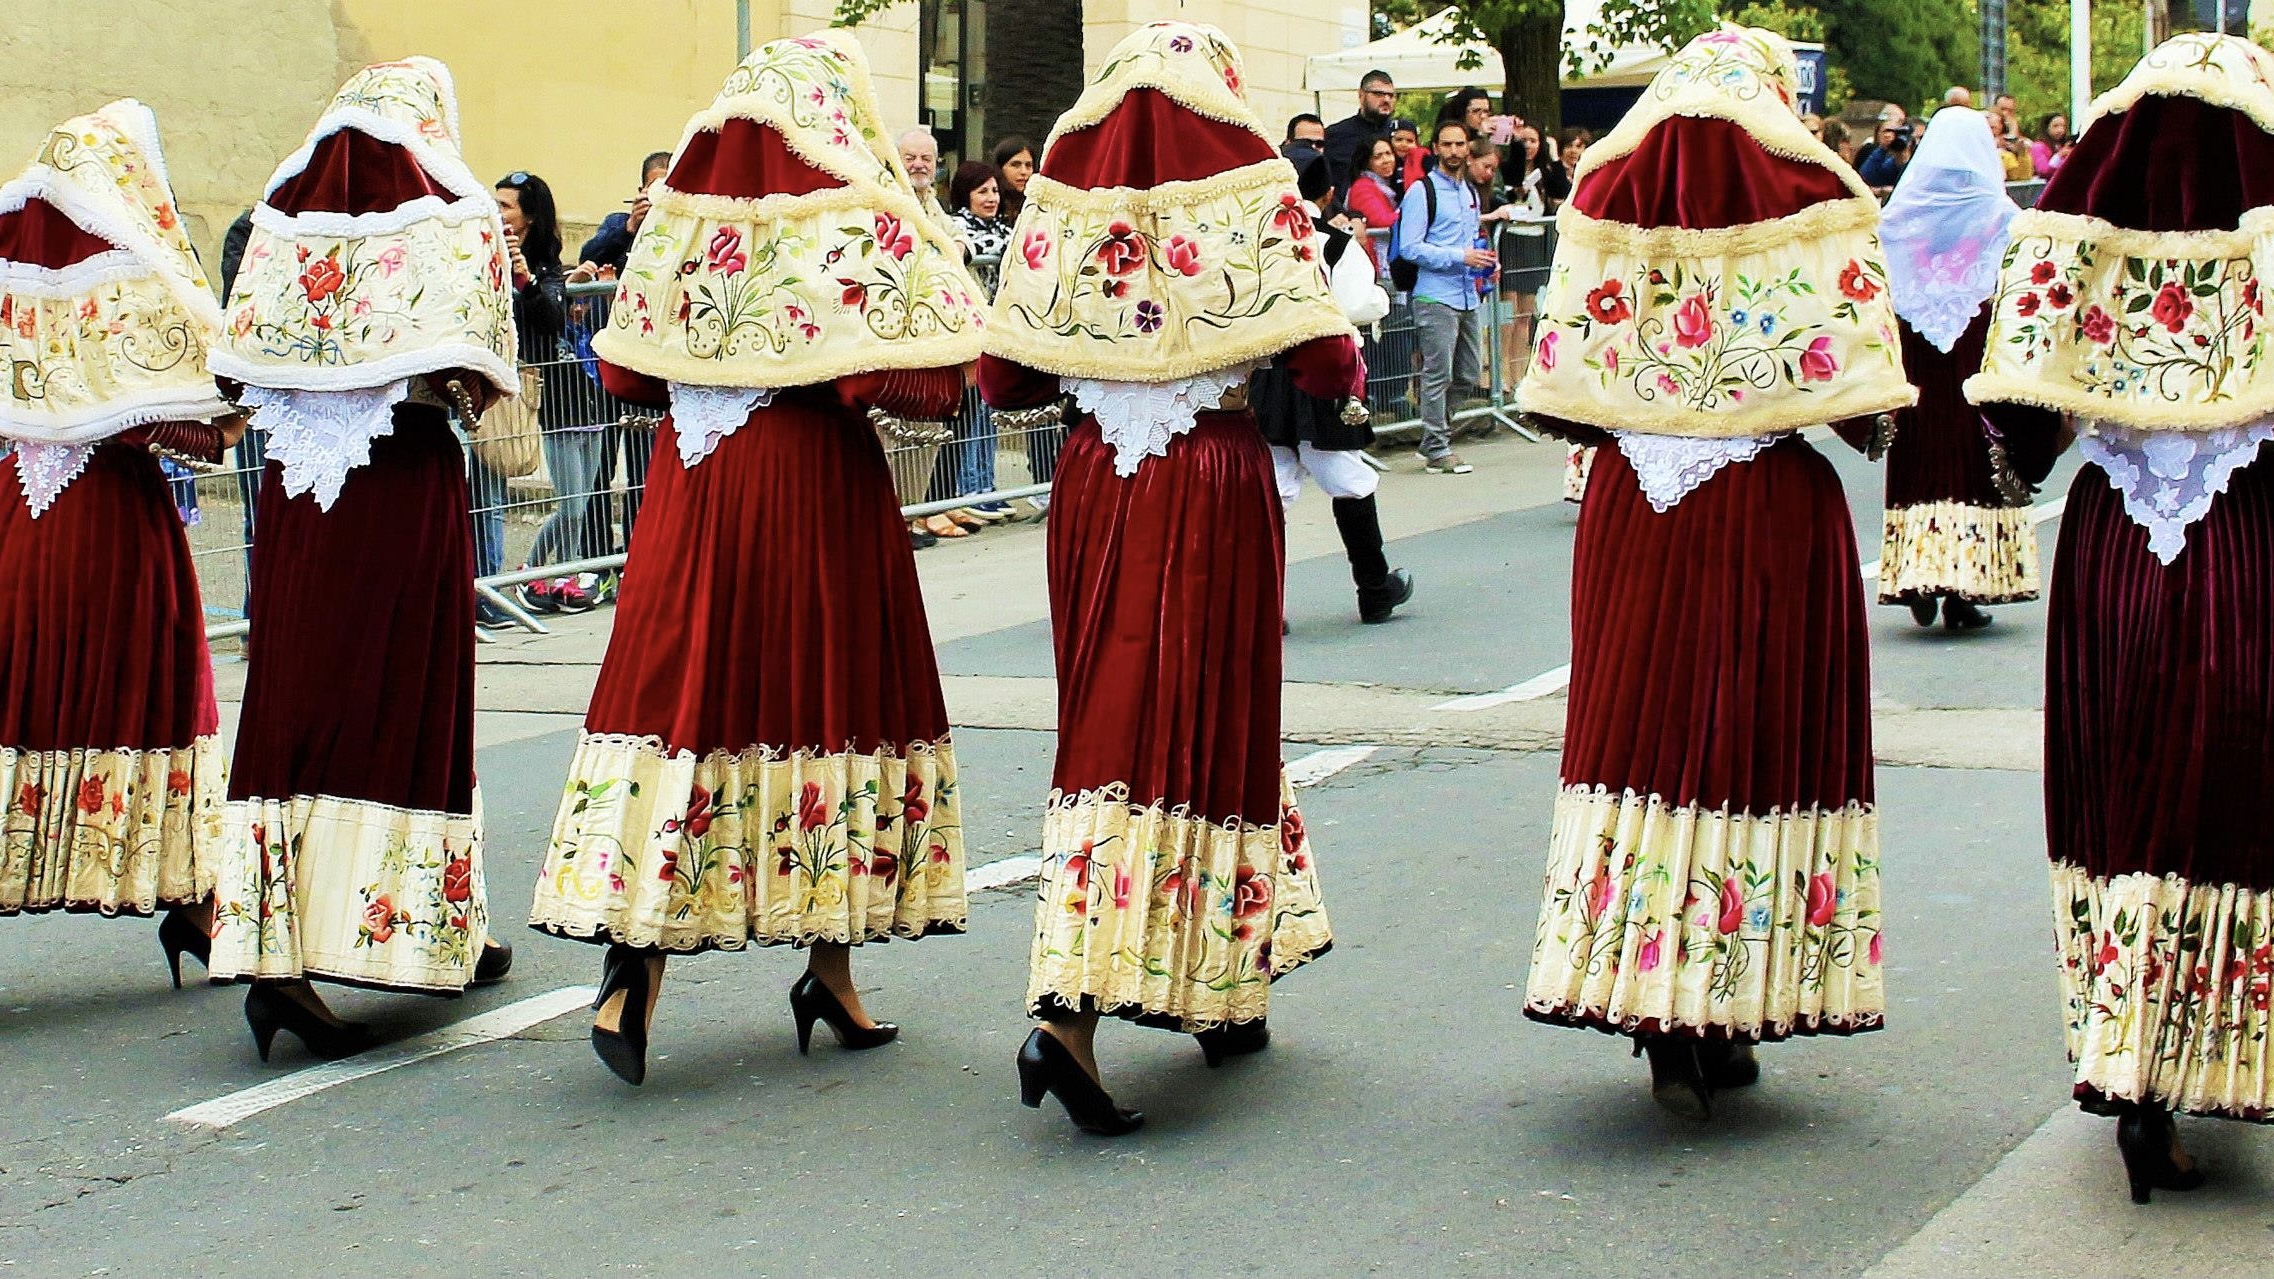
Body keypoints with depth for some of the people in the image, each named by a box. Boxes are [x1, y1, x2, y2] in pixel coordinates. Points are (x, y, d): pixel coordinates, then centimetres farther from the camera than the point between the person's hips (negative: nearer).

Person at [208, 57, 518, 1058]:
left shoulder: (282, 217, 8)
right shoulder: (455, 218, -4)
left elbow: (244, 355, 7)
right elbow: (479, 372, -10)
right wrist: (469, 393, 10)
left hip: (297, 485, 4)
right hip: (410, 483, -3)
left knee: (293, 708, 3)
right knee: (409, 705, 4)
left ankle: (273, 956, -4)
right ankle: (439, 933, 14)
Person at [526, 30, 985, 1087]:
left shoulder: (681, 212, 6)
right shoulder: (860, 218, -8)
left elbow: (626, 367, 11)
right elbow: (919, 382, -16)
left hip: (693, 480, 4)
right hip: (818, 484, -4)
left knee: (683, 690, 4)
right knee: (827, 686, 7)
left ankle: (632, 958, -8)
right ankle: (831, 968, 15)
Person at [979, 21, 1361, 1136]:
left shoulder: (1063, 201, 1)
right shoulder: (1253, 198, -6)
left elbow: (1003, 378, 2)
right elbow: (1325, 365, -11)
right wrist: (1338, 379, 11)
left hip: (1096, 486, 3)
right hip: (1217, 487, -3)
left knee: (1112, 722, 14)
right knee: (1212, 723, 4)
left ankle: (1073, 995, 20)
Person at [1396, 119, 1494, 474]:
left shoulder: (1470, 192, 19)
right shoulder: (1422, 192, -6)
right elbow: (1410, 248, -13)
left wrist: (1483, 261, 10)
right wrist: (1460, 256, -18)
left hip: (1468, 297, 8)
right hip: (1435, 298, -8)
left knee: (1471, 375, 10)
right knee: (1438, 375, -6)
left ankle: (1434, 433, 22)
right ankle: (1436, 450, 0)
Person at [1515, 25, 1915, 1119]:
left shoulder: (1605, 206, 1)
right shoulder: (1820, 210, -6)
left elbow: (1558, 396, -1)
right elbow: (1862, 408, -10)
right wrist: (1851, 423, 12)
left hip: (1635, 507, 2)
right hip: (1776, 513, -2)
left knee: (1641, 730, 8)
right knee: (1764, 740, 7)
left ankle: (1660, 1027, 7)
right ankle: (1727, 1025, 9)